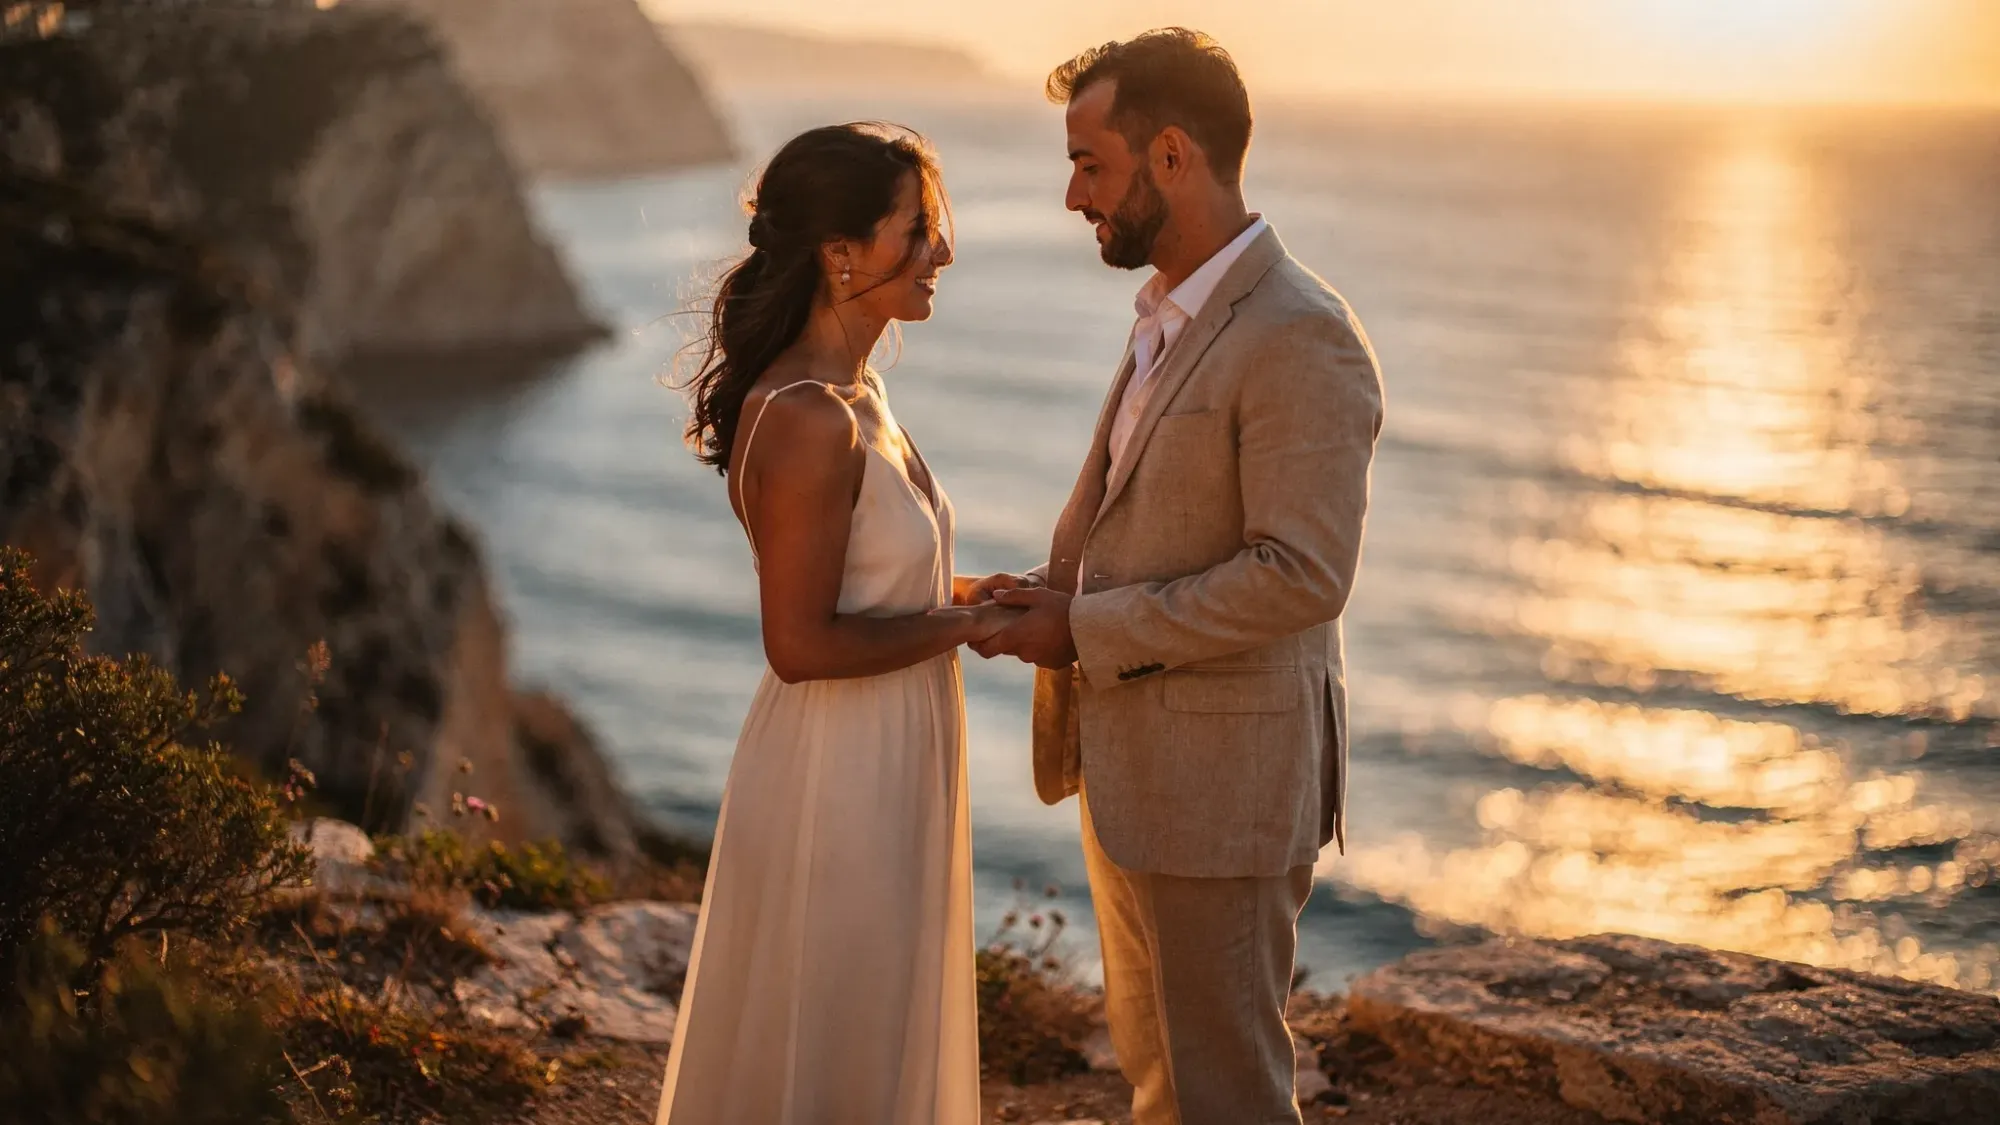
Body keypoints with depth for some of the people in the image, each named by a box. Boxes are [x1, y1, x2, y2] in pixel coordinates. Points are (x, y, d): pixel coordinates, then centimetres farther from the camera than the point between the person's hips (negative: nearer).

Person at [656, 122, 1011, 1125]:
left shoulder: (852, 390, 5)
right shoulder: (811, 420, -24)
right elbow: (801, 642, -24)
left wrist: (967, 591, 3)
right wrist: (967, 624, -15)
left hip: (884, 766, 9)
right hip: (837, 778, -9)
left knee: (875, 1035, 24)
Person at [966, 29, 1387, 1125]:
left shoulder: (1301, 341, -20)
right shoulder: (1172, 315, 10)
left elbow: (1301, 575, -25)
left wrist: (1088, 630, -19)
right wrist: (1051, 590, 0)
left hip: (1222, 783, -9)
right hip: (1132, 766, 9)